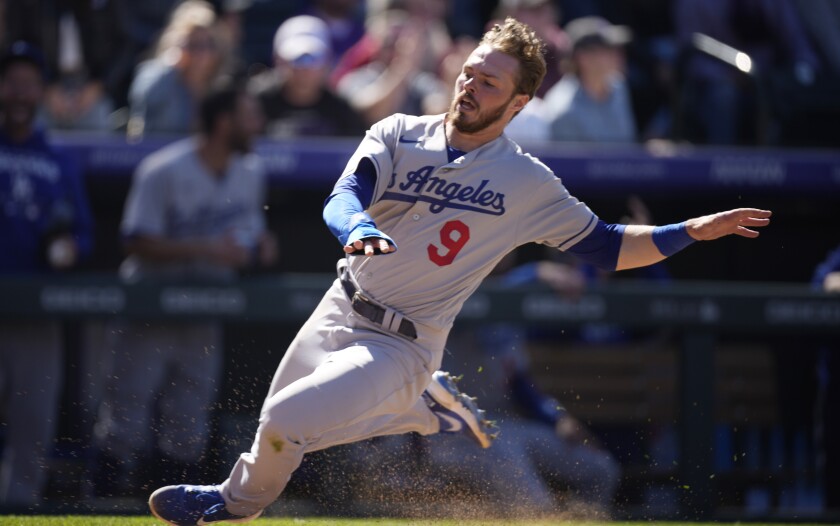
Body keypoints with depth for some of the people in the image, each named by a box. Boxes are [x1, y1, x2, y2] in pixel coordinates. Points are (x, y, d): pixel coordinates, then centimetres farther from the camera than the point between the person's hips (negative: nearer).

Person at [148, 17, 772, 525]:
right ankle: (432, 407, 31)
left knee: (285, 422, -20)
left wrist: (690, 232, -12)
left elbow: (608, 246, 2)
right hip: (339, 314, 5)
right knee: (277, 430, 19)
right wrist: (359, 227, -43)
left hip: (402, 348, -5)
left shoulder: (530, 185, -6)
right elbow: (343, 198, -19)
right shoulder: (399, 135, -3)